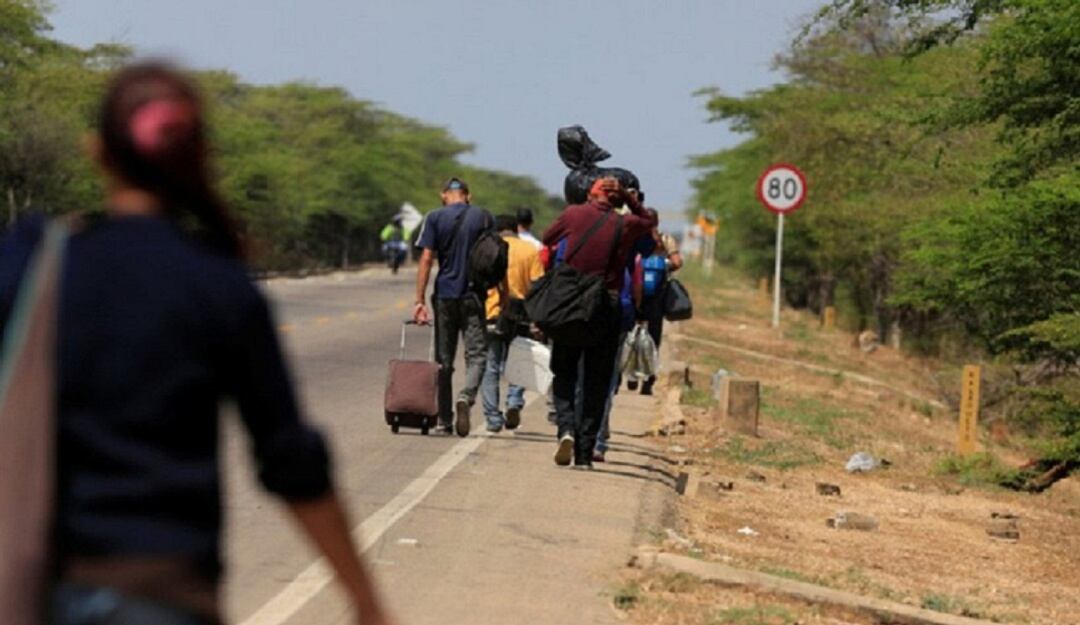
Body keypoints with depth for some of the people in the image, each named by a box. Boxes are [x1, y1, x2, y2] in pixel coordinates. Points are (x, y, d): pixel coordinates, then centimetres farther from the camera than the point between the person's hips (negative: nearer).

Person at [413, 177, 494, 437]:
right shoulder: (484, 217, 4)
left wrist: (419, 301, -6)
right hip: (474, 296, 0)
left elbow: (426, 259, -6)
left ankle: (444, 420, 13)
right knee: (477, 354, 1)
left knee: (444, 359, 9)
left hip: (445, 296, 0)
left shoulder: (435, 218, 0)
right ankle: (466, 396, -28)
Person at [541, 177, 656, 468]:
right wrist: (626, 196, 14)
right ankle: (584, 452, 4)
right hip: (608, 308, 0)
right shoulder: (624, 226, 2)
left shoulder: (573, 214, -1)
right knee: (596, 382, 7)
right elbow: (649, 219, 23)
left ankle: (566, 428, -14)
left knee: (564, 373, 12)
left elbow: (547, 240, 14)